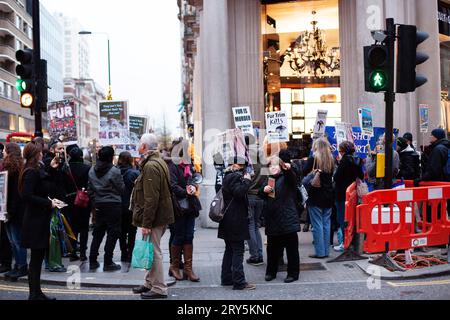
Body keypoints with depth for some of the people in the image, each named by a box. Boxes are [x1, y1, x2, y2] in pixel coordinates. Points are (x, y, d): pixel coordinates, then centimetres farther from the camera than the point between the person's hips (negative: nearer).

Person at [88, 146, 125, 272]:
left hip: (99, 205, 6)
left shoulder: (92, 171, 4)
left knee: (98, 233, 15)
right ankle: (108, 263, 4)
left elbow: (90, 189, 8)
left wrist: (95, 201, 16)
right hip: (113, 205, -6)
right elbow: (122, 189, -8)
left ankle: (92, 261, 19)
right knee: (112, 233, 2)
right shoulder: (114, 171, -15)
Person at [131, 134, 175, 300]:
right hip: (161, 215, 10)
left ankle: (159, 289, 6)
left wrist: (146, 223, -21)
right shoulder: (159, 162, 15)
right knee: (153, 251, 18)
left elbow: (151, 199, -24)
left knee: (154, 251, -2)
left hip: (154, 217, -10)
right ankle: (150, 284, 29)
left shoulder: (151, 166, -19)